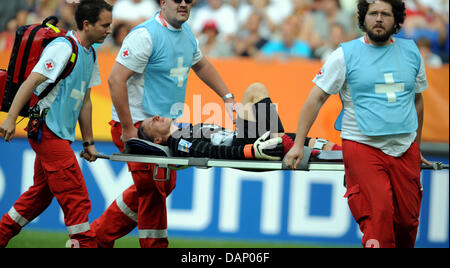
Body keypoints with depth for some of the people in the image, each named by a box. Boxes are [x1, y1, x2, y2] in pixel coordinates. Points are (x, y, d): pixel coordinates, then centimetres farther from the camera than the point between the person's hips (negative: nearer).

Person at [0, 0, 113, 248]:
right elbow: (31, 81, -20)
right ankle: (85, 243, -9)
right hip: (48, 131, -10)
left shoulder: (90, 55, 15)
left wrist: (88, 142, 20)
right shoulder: (63, 48, -14)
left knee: (41, 193, 17)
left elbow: (84, 101, 20)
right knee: (76, 198, -11)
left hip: (59, 134, 10)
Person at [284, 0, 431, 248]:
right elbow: (316, 98, -1)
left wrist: (416, 148, 27)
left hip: (405, 149, 4)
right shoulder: (345, 55, -1)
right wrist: (298, 144, -8)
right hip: (362, 146, -4)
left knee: (408, 221, 2)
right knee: (378, 216, -20)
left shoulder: (410, 51, 11)